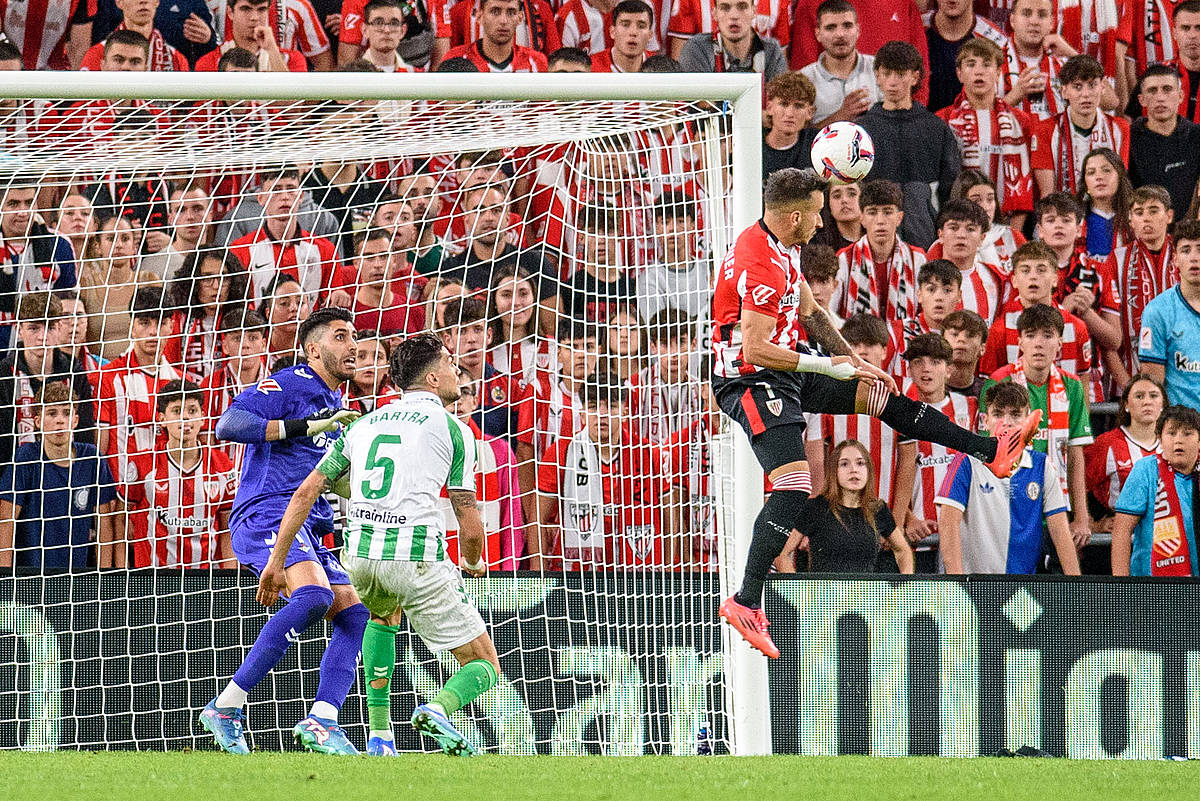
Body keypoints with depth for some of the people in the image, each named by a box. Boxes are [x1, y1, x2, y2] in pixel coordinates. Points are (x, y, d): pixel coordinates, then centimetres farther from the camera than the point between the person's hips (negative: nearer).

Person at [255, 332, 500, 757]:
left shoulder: (364, 425, 21)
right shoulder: (451, 428, 6)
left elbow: (307, 491, 16)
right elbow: (470, 527, 3)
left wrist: (277, 561, 20)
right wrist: (474, 562, 26)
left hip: (359, 553, 5)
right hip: (416, 554, -5)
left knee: (384, 614, 41)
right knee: (485, 666, 6)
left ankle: (379, 734, 29)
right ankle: (439, 707, -29)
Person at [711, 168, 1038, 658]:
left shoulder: (780, 246, 9)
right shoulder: (761, 265, -25)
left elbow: (810, 314, 20)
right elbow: (754, 349, -28)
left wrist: (852, 361, 11)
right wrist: (830, 366, -21)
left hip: (785, 371, 10)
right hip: (750, 380, -10)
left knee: (881, 395, 14)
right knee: (794, 486, -22)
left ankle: (991, 450, 22)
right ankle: (746, 602, -22)